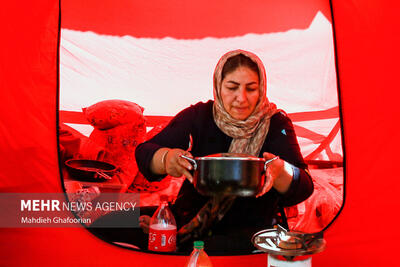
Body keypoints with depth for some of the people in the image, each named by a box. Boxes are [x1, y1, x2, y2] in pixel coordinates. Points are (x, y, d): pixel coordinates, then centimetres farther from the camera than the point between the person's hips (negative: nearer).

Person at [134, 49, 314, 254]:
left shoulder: (275, 124, -5)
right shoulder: (198, 116, -1)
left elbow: (303, 188, -13)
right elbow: (144, 153, -6)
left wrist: (279, 172, -37)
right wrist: (166, 158, -30)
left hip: (250, 227, -1)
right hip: (190, 218, 2)